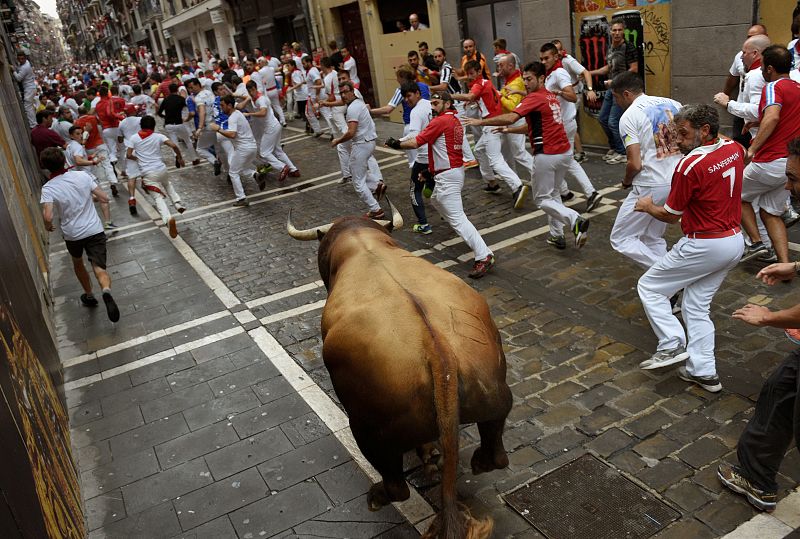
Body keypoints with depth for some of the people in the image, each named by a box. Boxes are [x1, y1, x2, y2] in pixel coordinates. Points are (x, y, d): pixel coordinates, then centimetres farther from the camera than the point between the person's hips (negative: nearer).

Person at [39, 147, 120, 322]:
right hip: (95, 230, 0)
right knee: (99, 268, -5)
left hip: (72, 235, 0)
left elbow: (48, 217, -23)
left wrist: (48, 227, 0)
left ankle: (89, 295, 40)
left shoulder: (48, 188, -12)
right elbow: (105, 199, -3)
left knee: (77, 262, 29)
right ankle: (107, 291, -36)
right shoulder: (82, 176, -6)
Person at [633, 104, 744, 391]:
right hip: (735, 241, 8)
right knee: (697, 305, 16)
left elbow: (670, 215, -10)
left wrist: (647, 206, 10)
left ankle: (672, 345, 0)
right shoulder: (735, 149, 1)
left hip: (704, 246, -8)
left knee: (649, 287, 8)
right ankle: (703, 372, 19)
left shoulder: (689, 166, -21)